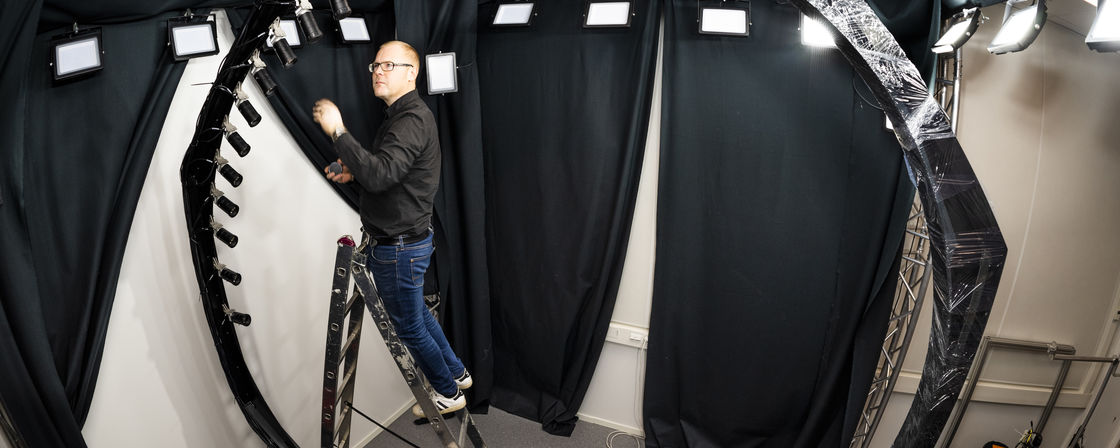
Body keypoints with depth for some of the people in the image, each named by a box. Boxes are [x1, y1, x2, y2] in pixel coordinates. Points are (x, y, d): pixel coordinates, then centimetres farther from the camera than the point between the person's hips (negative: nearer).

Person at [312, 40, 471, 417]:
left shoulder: (412, 121, -22)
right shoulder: (403, 115, 12)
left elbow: (381, 174, -36)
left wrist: (338, 132, -33)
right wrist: (353, 173, 6)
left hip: (400, 247, -10)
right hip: (405, 240, 10)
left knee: (408, 326, 7)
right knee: (416, 312, 25)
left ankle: (448, 393, 28)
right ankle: (456, 372, 41)